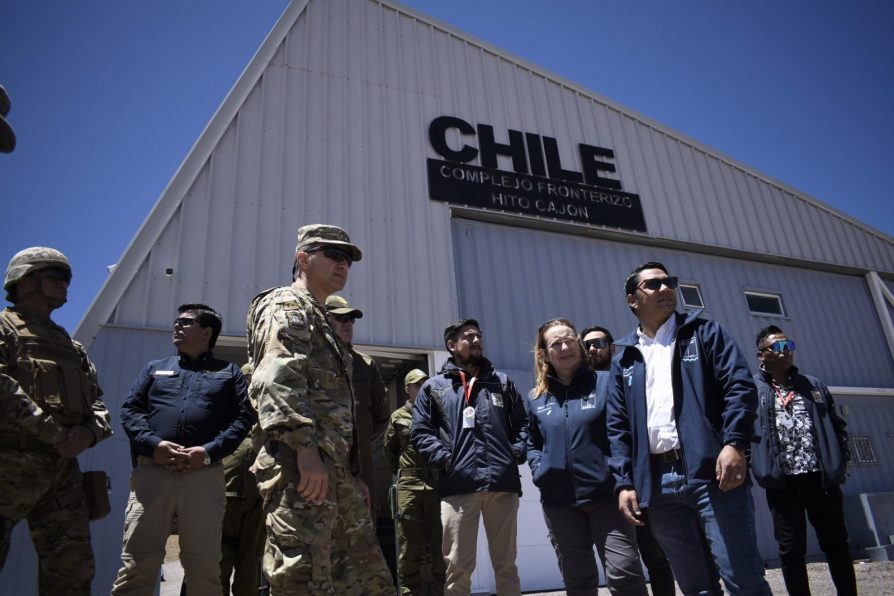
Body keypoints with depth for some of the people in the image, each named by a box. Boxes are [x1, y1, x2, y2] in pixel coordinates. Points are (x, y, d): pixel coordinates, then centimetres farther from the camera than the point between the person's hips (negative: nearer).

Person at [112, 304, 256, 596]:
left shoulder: (230, 372, 17)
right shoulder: (155, 368, 24)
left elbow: (244, 417, 4)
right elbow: (130, 409, 12)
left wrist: (209, 452, -11)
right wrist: (153, 444, -8)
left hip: (204, 475, -2)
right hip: (151, 470, 2)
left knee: (204, 564, 0)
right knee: (136, 562, -2)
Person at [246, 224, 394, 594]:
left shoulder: (321, 321, 28)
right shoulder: (285, 306, -1)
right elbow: (276, 380, -19)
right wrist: (305, 448, -27)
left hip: (336, 469, 10)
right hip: (301, 467, -10)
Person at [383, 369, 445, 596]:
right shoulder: (398, 417, 11)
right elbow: (389, 450, 18)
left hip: (438, 483, 0)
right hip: (409, 486, 0)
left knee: (439, 542, 5)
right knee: (409, 544, 2)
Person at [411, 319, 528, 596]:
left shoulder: (502, 382, 18)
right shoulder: (434, 387, 11)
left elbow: (523, 424, 17)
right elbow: (420, 431, 6)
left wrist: (516, 453, 1)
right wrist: (444, 458, -8)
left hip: (503, 483, 2)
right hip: (458, 485, -2)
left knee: (506, 564, 11)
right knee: (458, 567, 1)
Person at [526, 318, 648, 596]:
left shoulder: (605, 382, 1)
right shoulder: (535, 398, 10)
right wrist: (539, 471, 2)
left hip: (606, 495, -3)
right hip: (559, 502, 4)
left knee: (623, 573, -6)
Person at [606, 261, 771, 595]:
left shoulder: (703, 333, 11)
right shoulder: (624, 358, 17)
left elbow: (740, 386, -2)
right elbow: (617, 426, 13)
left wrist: (734, 444, -17)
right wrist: (624, 482, 3)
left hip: (711, 471, -3)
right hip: (658, 483, 3)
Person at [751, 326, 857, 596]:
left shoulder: (814, 385, 13)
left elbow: (837, 426, 16)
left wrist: (840, 463, 8)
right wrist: (744, 465, -15)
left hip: (822, 478, 4)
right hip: (782, 483, -3)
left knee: (836, 545, 14)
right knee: (791, 551, 4)